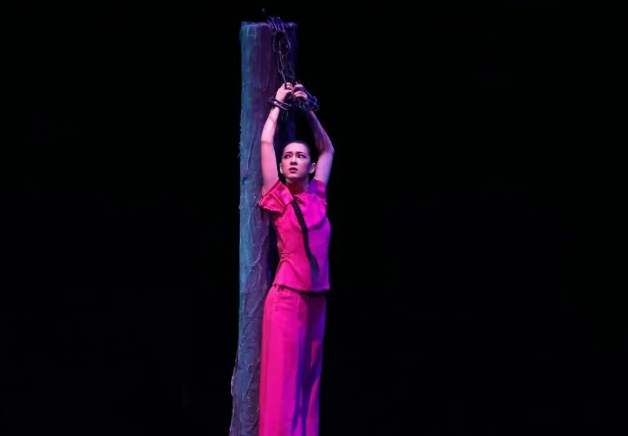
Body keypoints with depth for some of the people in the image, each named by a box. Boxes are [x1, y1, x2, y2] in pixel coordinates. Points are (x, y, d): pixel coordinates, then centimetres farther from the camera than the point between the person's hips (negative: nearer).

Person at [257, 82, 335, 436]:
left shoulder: (317, 196, 10)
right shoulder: (278, 197, 1)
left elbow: (328, 149, 23)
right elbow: (266, 143, 1)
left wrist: (308, 111, 19)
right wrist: (279, 105, 12)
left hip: (318, 295, 5)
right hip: (288, 295, -4)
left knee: (312, 376, 6)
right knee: (284, 376, -7)